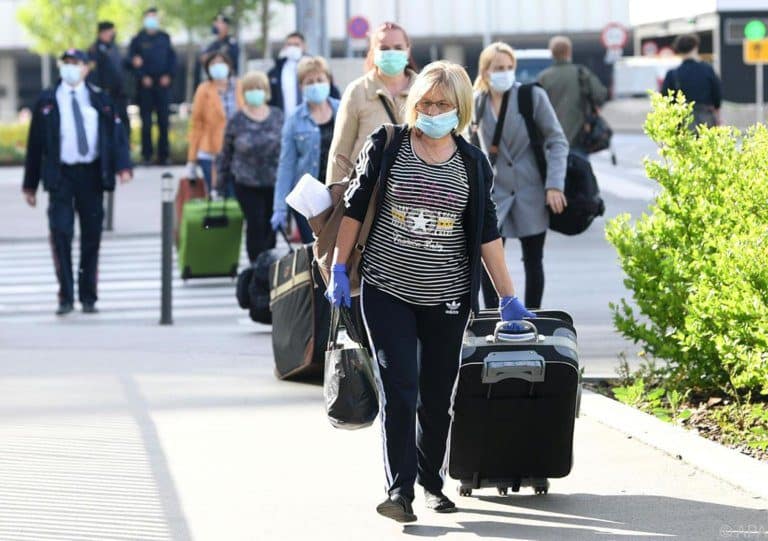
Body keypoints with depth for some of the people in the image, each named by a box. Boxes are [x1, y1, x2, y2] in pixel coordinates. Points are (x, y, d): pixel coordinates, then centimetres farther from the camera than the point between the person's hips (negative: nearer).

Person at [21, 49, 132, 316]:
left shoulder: (100, 99, 7)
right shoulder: (47, 101, 4)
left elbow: (116, 132, 2)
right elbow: (35, 142, 5)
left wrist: (123, 166, -15)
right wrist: (30, 184, 3)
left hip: (91, 174, 1)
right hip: (61, 174, -1)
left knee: (91, 237, 5)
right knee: (61, 235, -9)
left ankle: (88, 297, 15)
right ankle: (66, 297, -3)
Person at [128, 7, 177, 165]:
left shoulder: (164, 38, 11)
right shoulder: (138, 39, 4)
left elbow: (172, 57, 10)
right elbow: (132, 60, 0)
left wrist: (168, 75, -3)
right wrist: (142, 77, -11)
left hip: (163, 83, 2)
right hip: (145, 85, -2)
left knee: (163, 121, 1)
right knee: (146, 122, -1)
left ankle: (163, 155, 6)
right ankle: (147, 155, 3)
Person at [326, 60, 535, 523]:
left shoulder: (472, 163, 5)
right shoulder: (386, 147, 0)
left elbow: (486, 233, 7)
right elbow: (356, 207, 5)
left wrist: (509, 298, 5)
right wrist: (340, 268, 1)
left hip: (447, 298, 2)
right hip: (387, 291, -2)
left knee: (437, 397, 8)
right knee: (399, 389, -12)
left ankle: (431, 481, 25)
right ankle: (400, 489, -14)